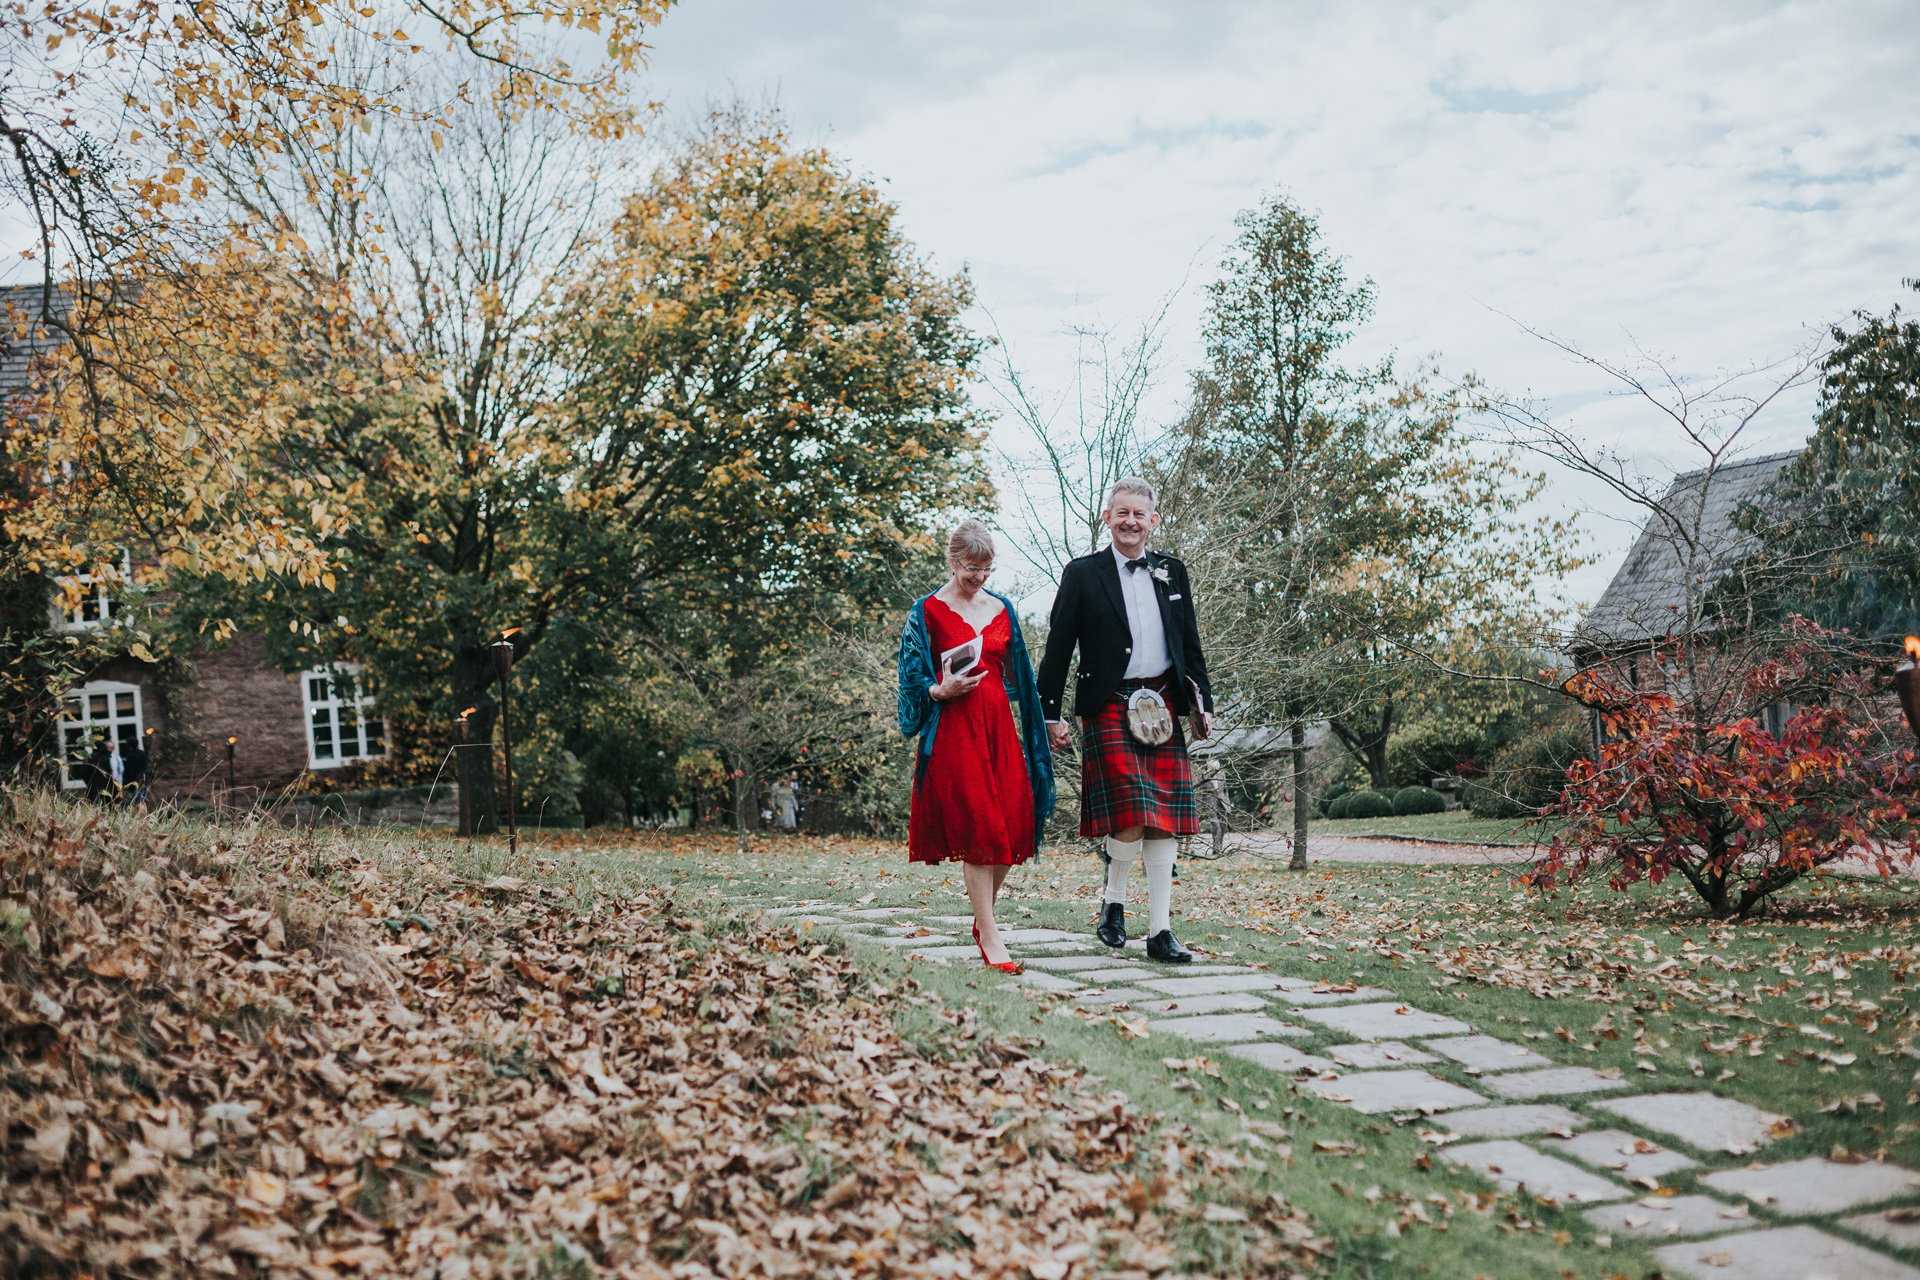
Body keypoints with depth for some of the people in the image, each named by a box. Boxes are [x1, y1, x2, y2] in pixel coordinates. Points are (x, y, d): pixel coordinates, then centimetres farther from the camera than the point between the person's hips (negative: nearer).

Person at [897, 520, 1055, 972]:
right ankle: (990, 937, -4)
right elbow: (914, 680, 0)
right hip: (955, 727, -5)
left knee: (1012, 828, 0)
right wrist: (942, 691, -18)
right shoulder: (928, 611, 0)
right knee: (979, 830, -9)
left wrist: (1042, 720, 17)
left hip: (999, 725, 5)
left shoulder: (1001, 608, 13)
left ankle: (982, 919, 20)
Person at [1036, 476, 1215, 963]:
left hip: (1164, 704, 4)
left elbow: (1191, 645, 18)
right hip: (1110, 707, -4)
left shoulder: (1172, 572, 14)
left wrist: (1203, 703, 11)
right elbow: (1058, 648, 2)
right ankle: (1113, 900, 11)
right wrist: (1051, 713, -3)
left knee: (1163, 822, 3)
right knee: (1130, 816, -16)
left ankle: (1160, 932, 9)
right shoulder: (1083, 574, 3)